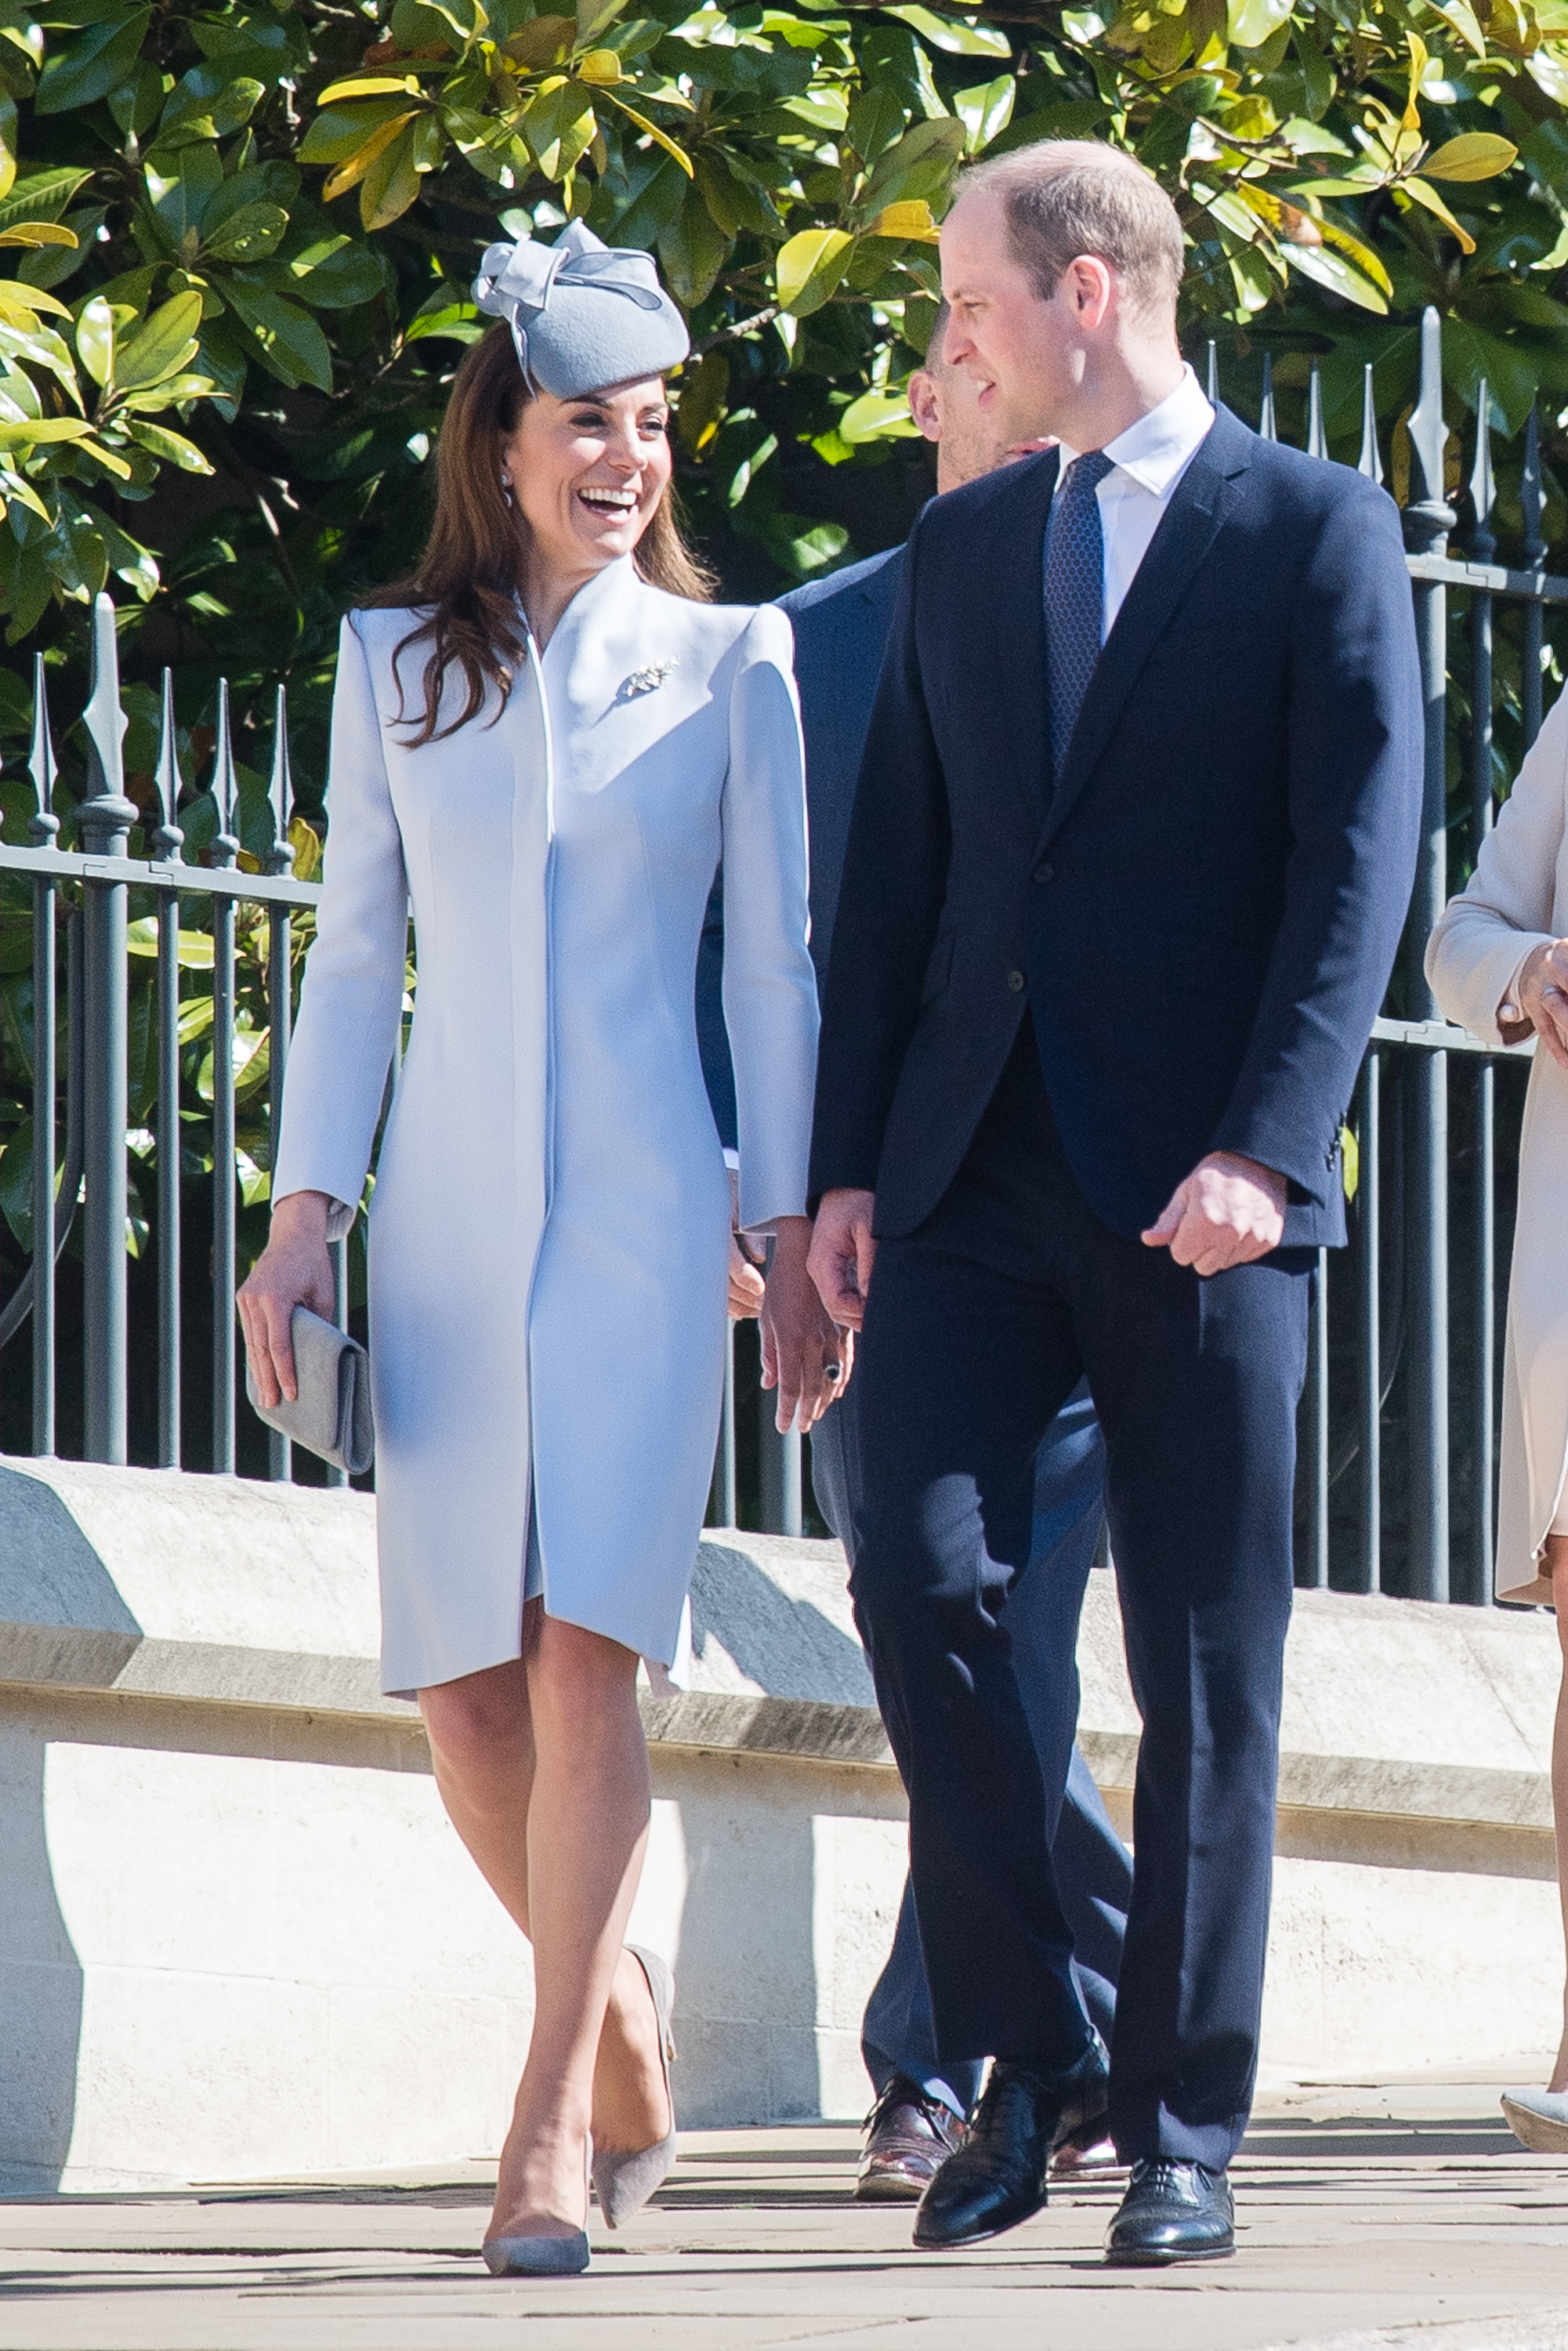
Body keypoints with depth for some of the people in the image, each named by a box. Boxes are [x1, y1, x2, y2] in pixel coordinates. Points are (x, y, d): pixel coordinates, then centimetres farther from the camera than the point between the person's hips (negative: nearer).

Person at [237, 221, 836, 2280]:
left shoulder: (730, 664, 6)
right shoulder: (394, 664, 10)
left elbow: (774, 965, 7)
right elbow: (353, 957, 12)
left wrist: (790, 1235, 1)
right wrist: (305, 1218, 4)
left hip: (640, 1205, -2)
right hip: (451, 1206, 2)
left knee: (582, 1654, -15)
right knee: (461, 1689, -1)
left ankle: (555, 2119, -13)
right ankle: (627, 2027, 22)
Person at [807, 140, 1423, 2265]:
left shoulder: (1315, 531, 0)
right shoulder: (962, 552, 15)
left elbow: (1359, 855, -7)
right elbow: (894, 874, 15)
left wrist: (1265, 1143, -18)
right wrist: (844, 1165, 7)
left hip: (1197, 1189, -4)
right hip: (977, 1170, 4)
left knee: (1206, 1667, -1)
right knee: (920, 1574, -11)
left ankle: (1183, 2128, 5)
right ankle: (1025, 2052, 3)